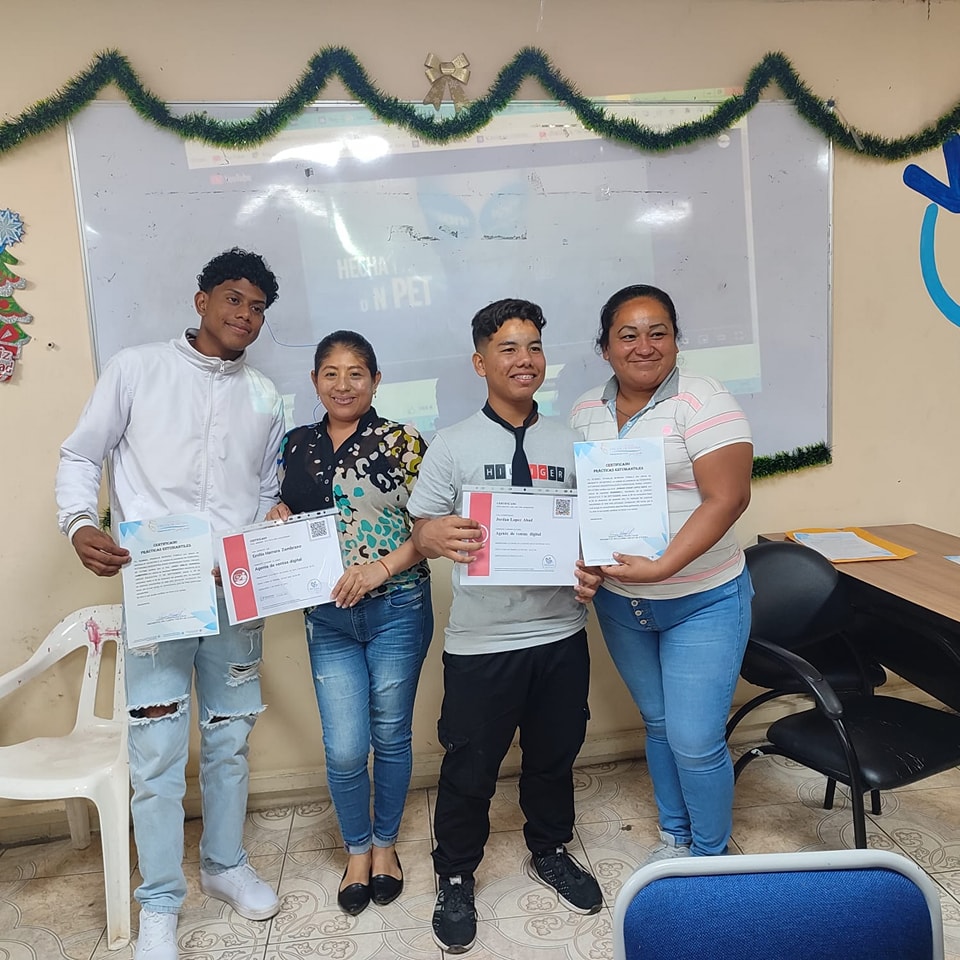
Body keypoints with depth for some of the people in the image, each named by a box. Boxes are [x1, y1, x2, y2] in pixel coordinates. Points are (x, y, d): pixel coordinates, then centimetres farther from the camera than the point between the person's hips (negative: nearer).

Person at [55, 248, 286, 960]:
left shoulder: (265, 398, 13)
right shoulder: (137, 369, 1)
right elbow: (81, 455, 3)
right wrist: (80, 525, -13)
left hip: (237, 594, 4)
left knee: (230, 738, 14)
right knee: (159, 753, 1)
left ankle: (225, 865, 35)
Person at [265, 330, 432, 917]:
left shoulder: (403, 443, -4)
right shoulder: (297, 445, 8)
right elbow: (283, 515, 16)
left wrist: (381, 567, -19)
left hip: (398, 609, -2)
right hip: (329, 616, 3)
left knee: (391, 735, 11)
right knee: (344, 749, 2)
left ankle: (386, 843, 35)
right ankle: (357, 849, 30)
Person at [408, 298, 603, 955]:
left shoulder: (571, 443, 4)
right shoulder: (453, 446, -4)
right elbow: (421, 532, -4)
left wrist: (595, 569, -11)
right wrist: (437, 536, -28)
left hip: (561, 634, 3)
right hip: (481, 641, -3)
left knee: (555, 754, 20)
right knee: (471, 766, 11)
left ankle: (550, 852, 47)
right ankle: (456, 877, 36)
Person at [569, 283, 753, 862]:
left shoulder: (704, 403, -14)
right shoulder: (587, 412, 4)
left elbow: (728, 498, -21)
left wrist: (662, 566, -28)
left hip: (702, 602, -5)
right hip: (619, 602, 5)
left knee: (695, 741, 0)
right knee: (658, 724, 20)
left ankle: (710, 856, 27)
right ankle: (675, 835, 41)